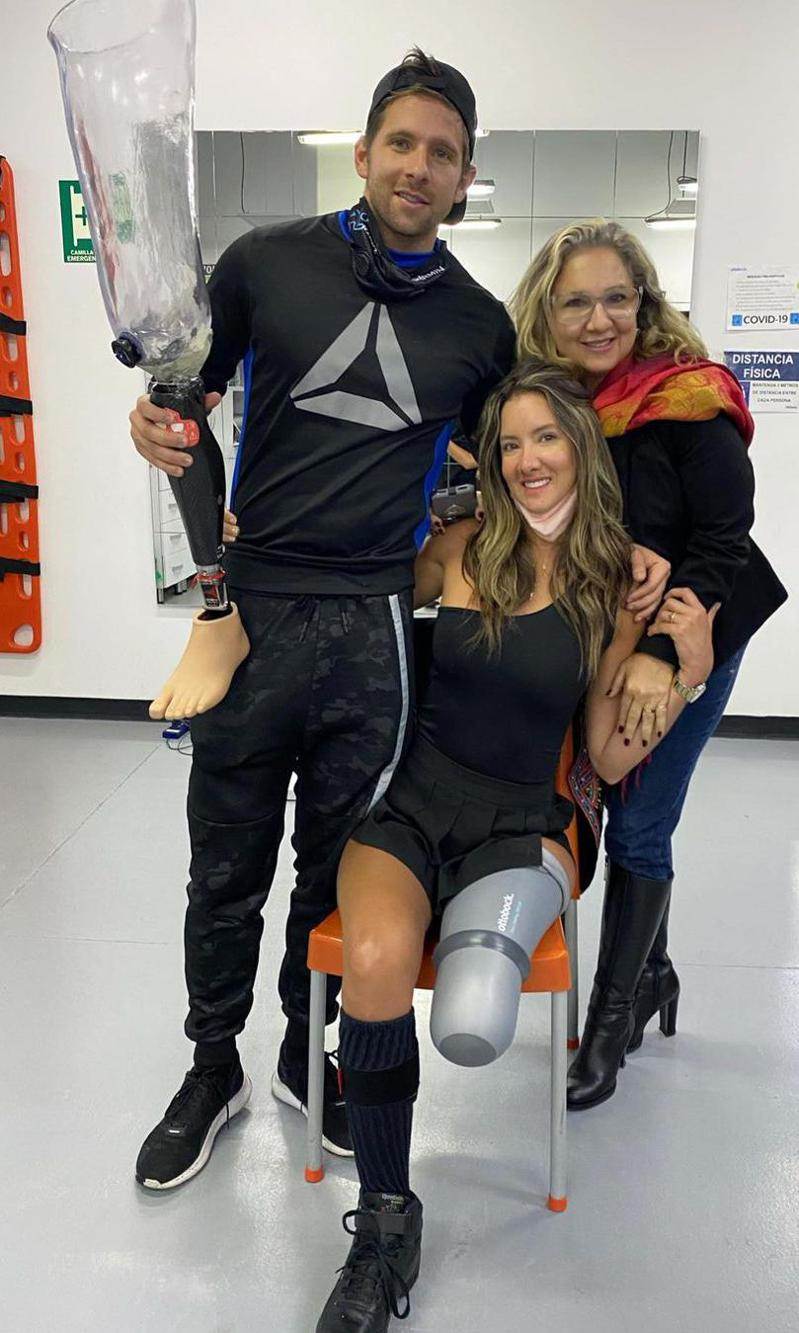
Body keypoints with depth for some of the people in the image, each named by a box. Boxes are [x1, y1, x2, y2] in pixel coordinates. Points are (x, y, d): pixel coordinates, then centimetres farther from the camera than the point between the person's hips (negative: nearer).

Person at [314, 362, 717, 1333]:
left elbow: (610, 760, 5)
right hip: (410, 803, 1)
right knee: (376, 960, -32)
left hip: (518, 825, -1)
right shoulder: (461, 550, 3)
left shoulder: (620, 588, 3)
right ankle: (384, 1223, -10)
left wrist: (689, 673, -9)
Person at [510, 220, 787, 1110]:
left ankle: (612, 1018, 19)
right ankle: (651, 974, 37)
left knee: (637, 829, 1)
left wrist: (661, 653, -26)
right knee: (619, 815, 13)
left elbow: (722, 542, -18)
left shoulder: (691, 401, -18)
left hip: (686, 645, -5)